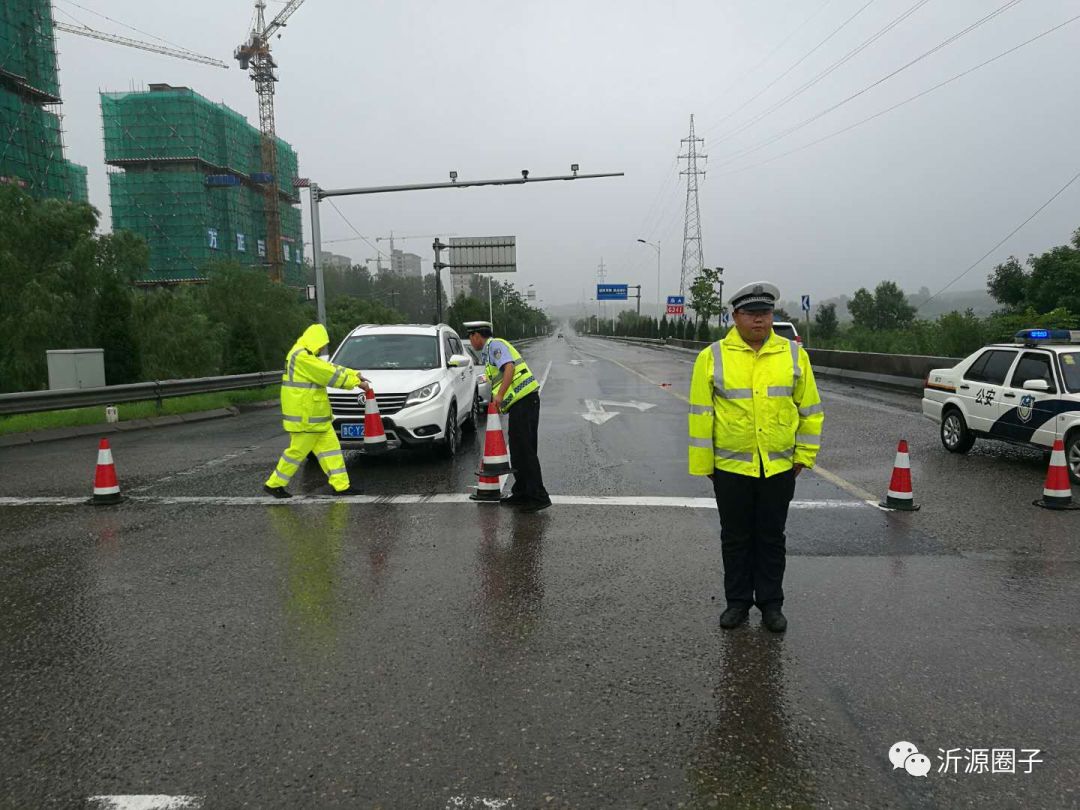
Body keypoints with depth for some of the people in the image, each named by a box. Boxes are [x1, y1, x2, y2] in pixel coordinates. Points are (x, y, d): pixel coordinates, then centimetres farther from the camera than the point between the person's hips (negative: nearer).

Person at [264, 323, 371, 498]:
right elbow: (330, 374, -19)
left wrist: (355, 374, 8)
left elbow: (331, 368, 19)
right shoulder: (302, 357, -18)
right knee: (298, 451, -1)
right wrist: (357, 382, -13)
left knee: (330, 447, 7)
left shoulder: (308, 356, 16)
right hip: (305, 417, -10)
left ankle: (341, 485, 8)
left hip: (316, 416, 10)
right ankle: (274, 484, 13)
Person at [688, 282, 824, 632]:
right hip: (731, 467, -1)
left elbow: (810, 409, 8)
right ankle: (738, 601, 26)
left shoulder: (794, 354, 2)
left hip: (779, 468, 1)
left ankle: (771, 603, 26)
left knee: (772, 538, 12)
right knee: (735, 538, 11)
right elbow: (701, 413, -2)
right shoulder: (713, 357, -3)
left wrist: (804, 454, 4)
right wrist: (703, 463, -3)